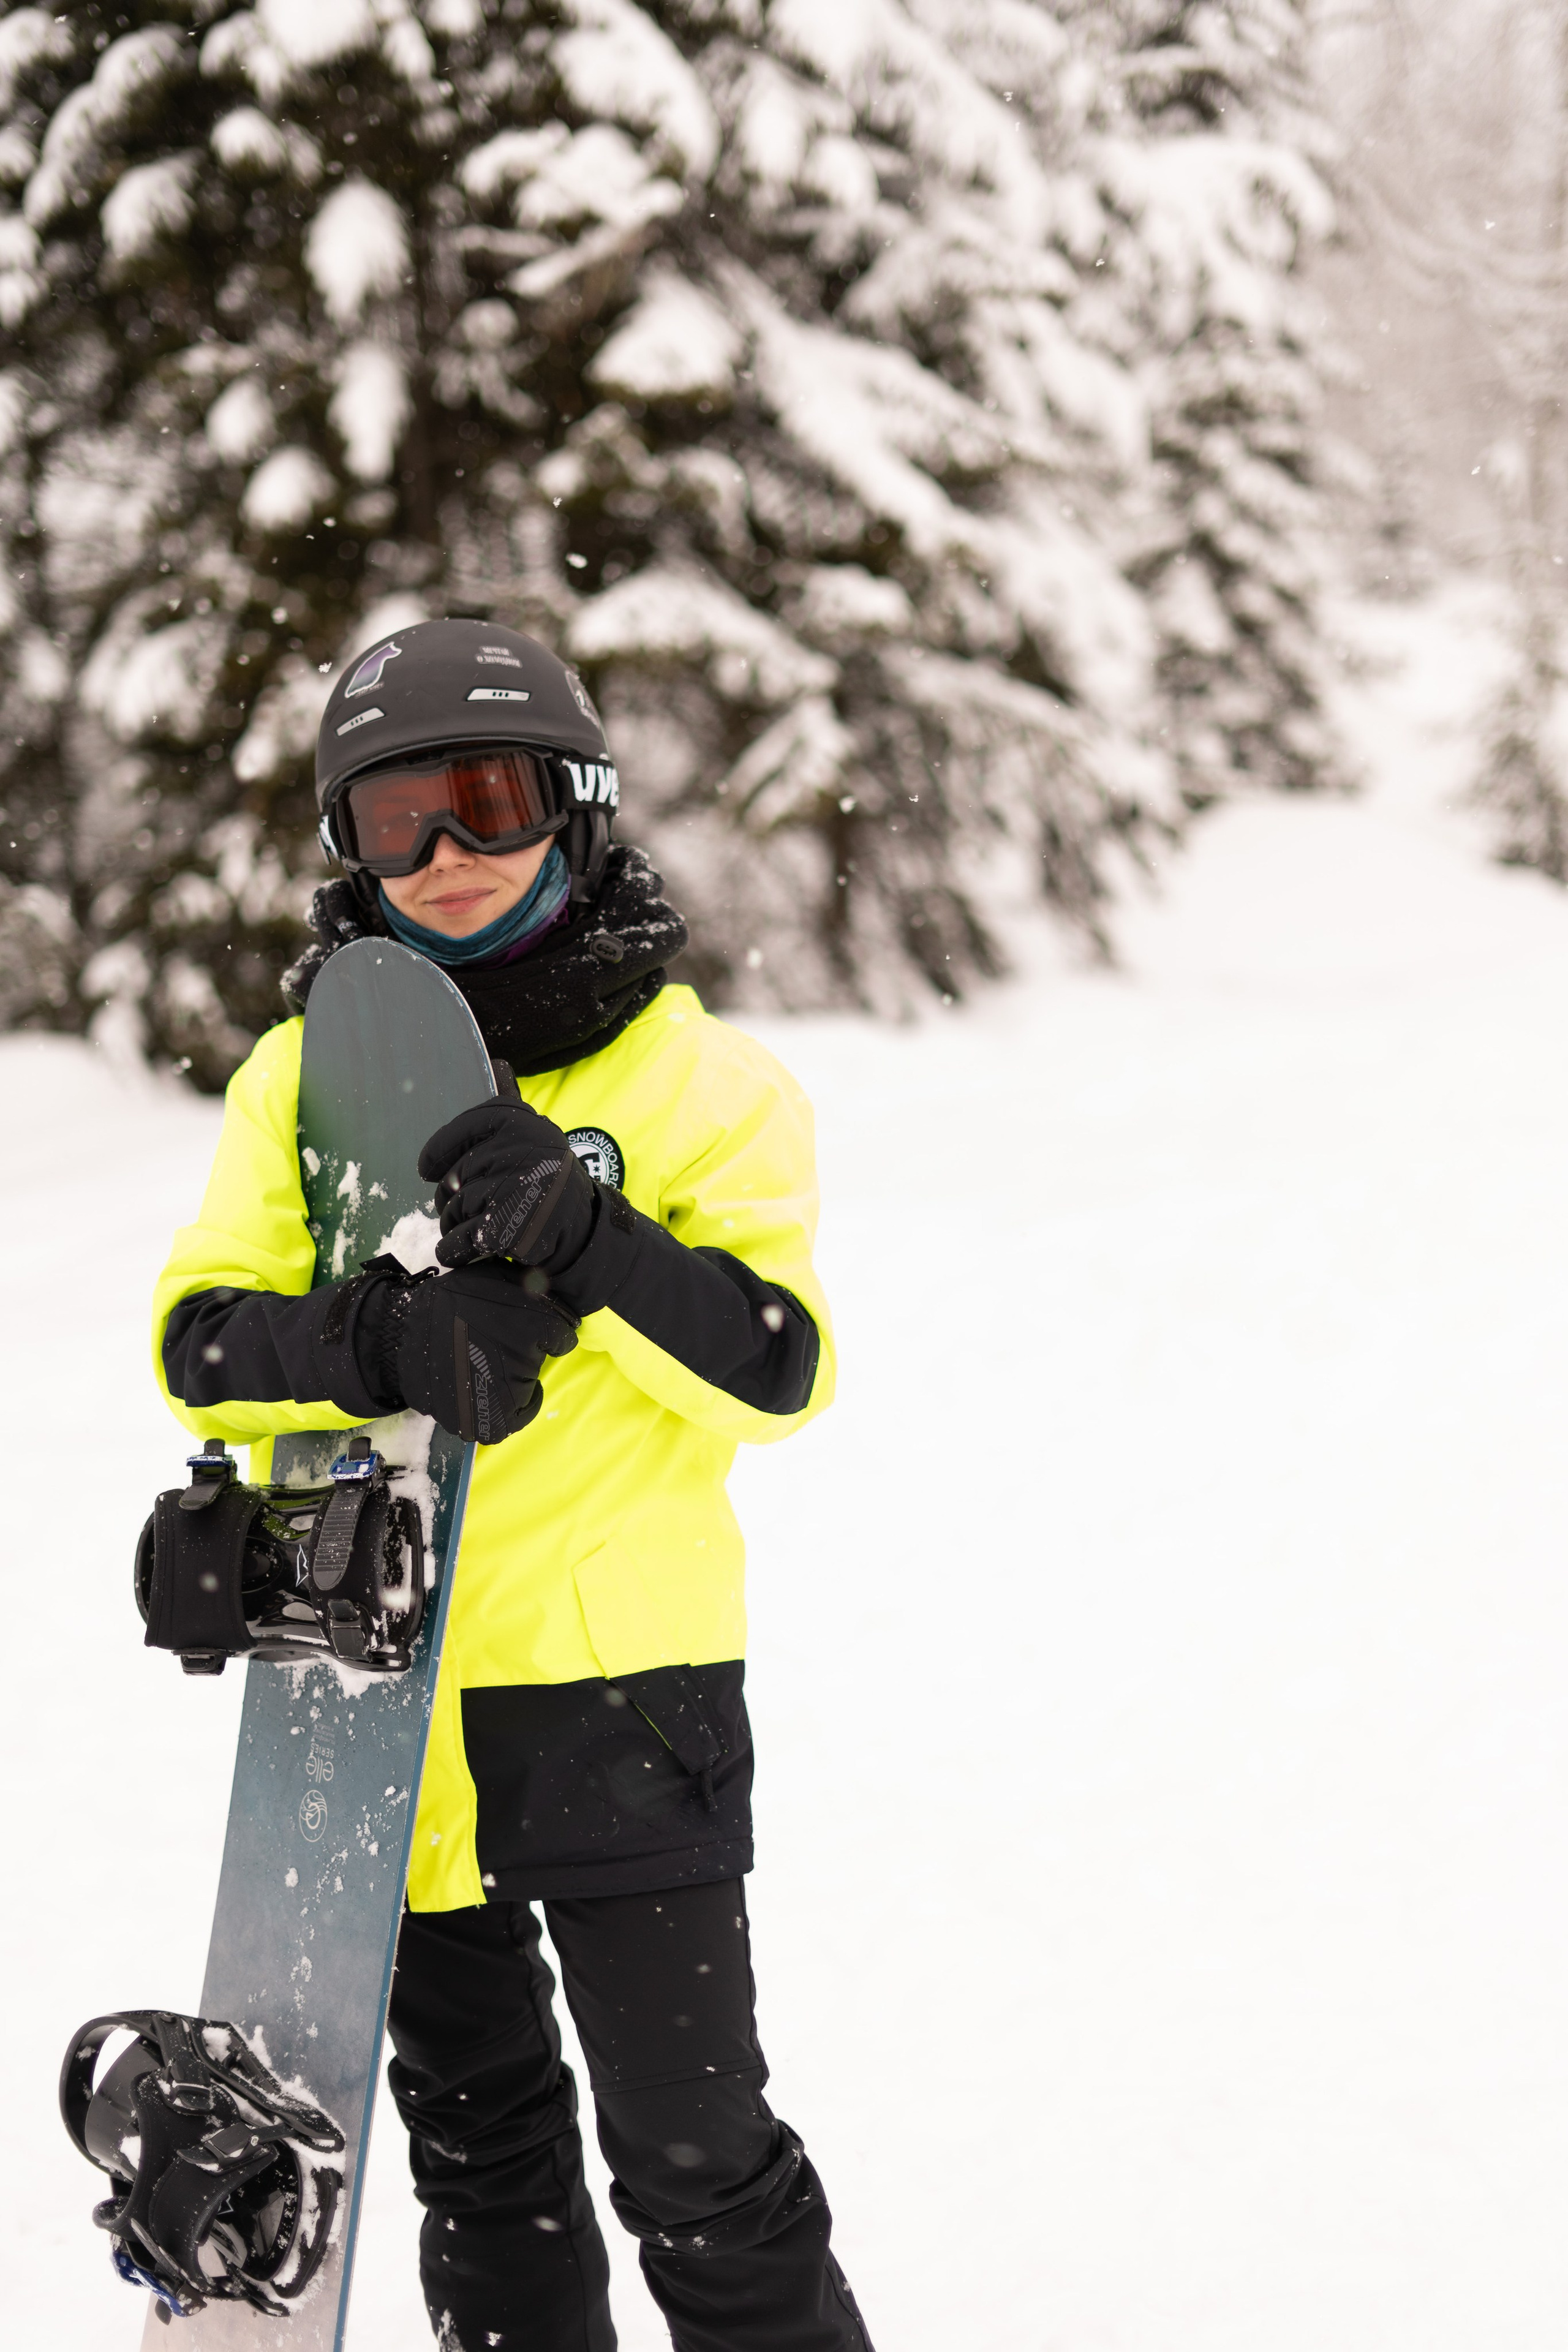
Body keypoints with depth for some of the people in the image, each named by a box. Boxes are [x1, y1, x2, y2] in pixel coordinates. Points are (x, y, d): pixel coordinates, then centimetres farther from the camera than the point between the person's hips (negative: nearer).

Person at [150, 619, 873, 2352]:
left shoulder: (699, 1081, -2)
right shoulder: (306, 1072, 6)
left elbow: (780, 1374, -11)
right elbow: (197, 1338, -2)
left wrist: (590, 1244, -27)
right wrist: (365, 1343, -22)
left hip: (621, 1685, -3)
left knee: (693, 2157, -3)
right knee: (473, 2128, 17)